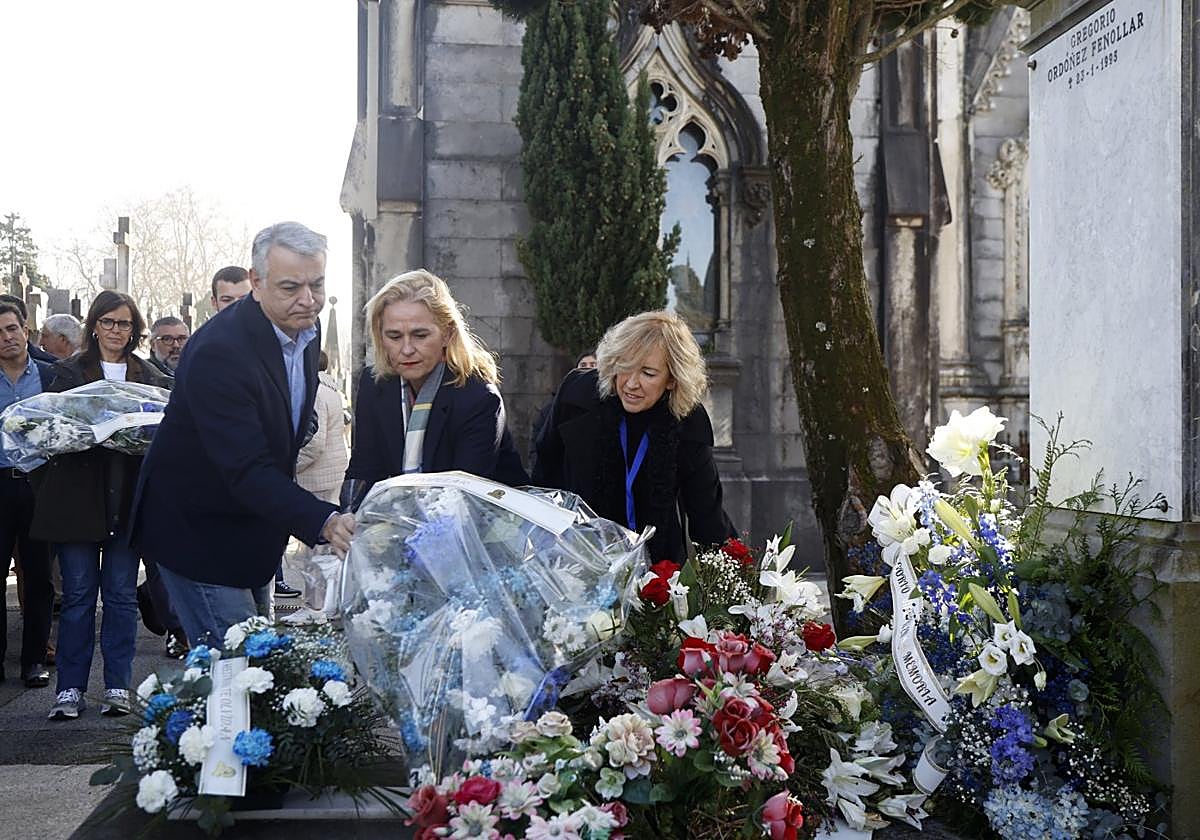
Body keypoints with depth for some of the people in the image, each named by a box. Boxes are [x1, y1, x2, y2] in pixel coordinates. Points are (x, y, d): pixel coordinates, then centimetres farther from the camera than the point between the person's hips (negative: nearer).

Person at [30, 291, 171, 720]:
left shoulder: (150, 377, 12)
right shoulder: (68, 371, 8)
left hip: (127, 497, 1)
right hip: (78, 494, -1)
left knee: (121, 594, 4)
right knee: (78, 595, 2)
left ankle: (117, 686, 12)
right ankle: (70, 688, 8)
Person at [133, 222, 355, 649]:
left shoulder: (306, 328, -2)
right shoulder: (218, 352, -30)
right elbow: (248, 471, -37)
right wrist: (324, 522, -49)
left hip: (252, 530, 9)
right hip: (196, 534, -9)